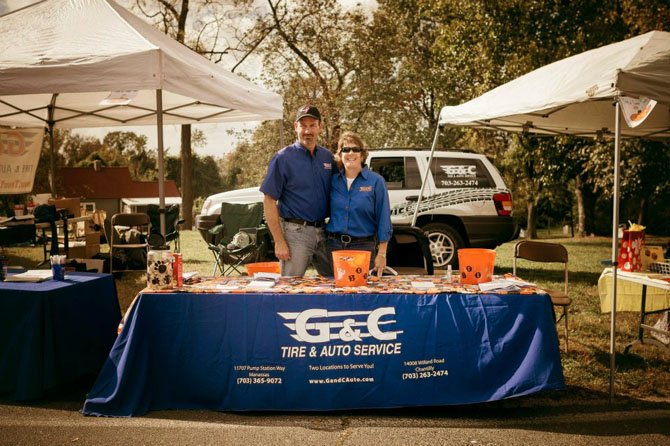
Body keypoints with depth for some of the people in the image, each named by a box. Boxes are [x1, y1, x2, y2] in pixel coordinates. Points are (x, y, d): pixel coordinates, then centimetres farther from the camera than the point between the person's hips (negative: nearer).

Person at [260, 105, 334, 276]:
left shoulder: (328, 157, 8)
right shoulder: (283, 158, -6)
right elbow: (269, 201, -9)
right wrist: (279, 242, -14)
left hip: (323, 231, 5)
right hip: (296, 232, -5)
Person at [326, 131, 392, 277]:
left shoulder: (376, 181, -3)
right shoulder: (333, 180, 5)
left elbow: (383, 221, -4)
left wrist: (381, 254, -7)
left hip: (364, 247, -2)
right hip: (333, 245, 3)